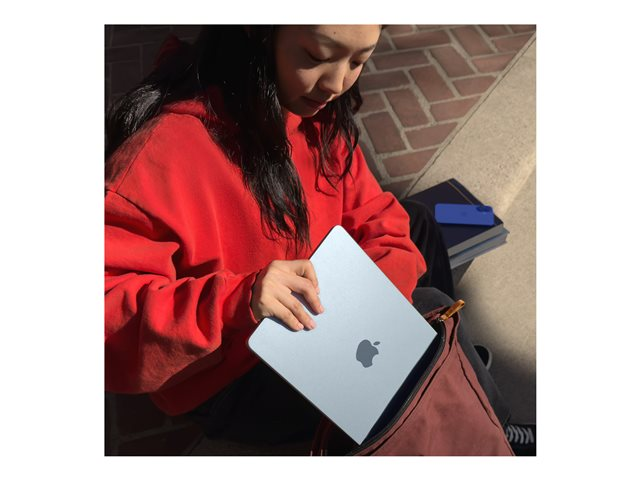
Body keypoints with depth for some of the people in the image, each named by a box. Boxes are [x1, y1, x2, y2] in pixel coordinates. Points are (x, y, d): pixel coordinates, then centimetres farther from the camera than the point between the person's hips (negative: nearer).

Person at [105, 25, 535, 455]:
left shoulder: (319, 112, -8)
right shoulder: (161, 151, -30)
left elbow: (379, 221, -3)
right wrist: (234, 302, -44)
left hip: (316, 309, 7)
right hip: (230, 378, -7)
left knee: (416, 225, 8)